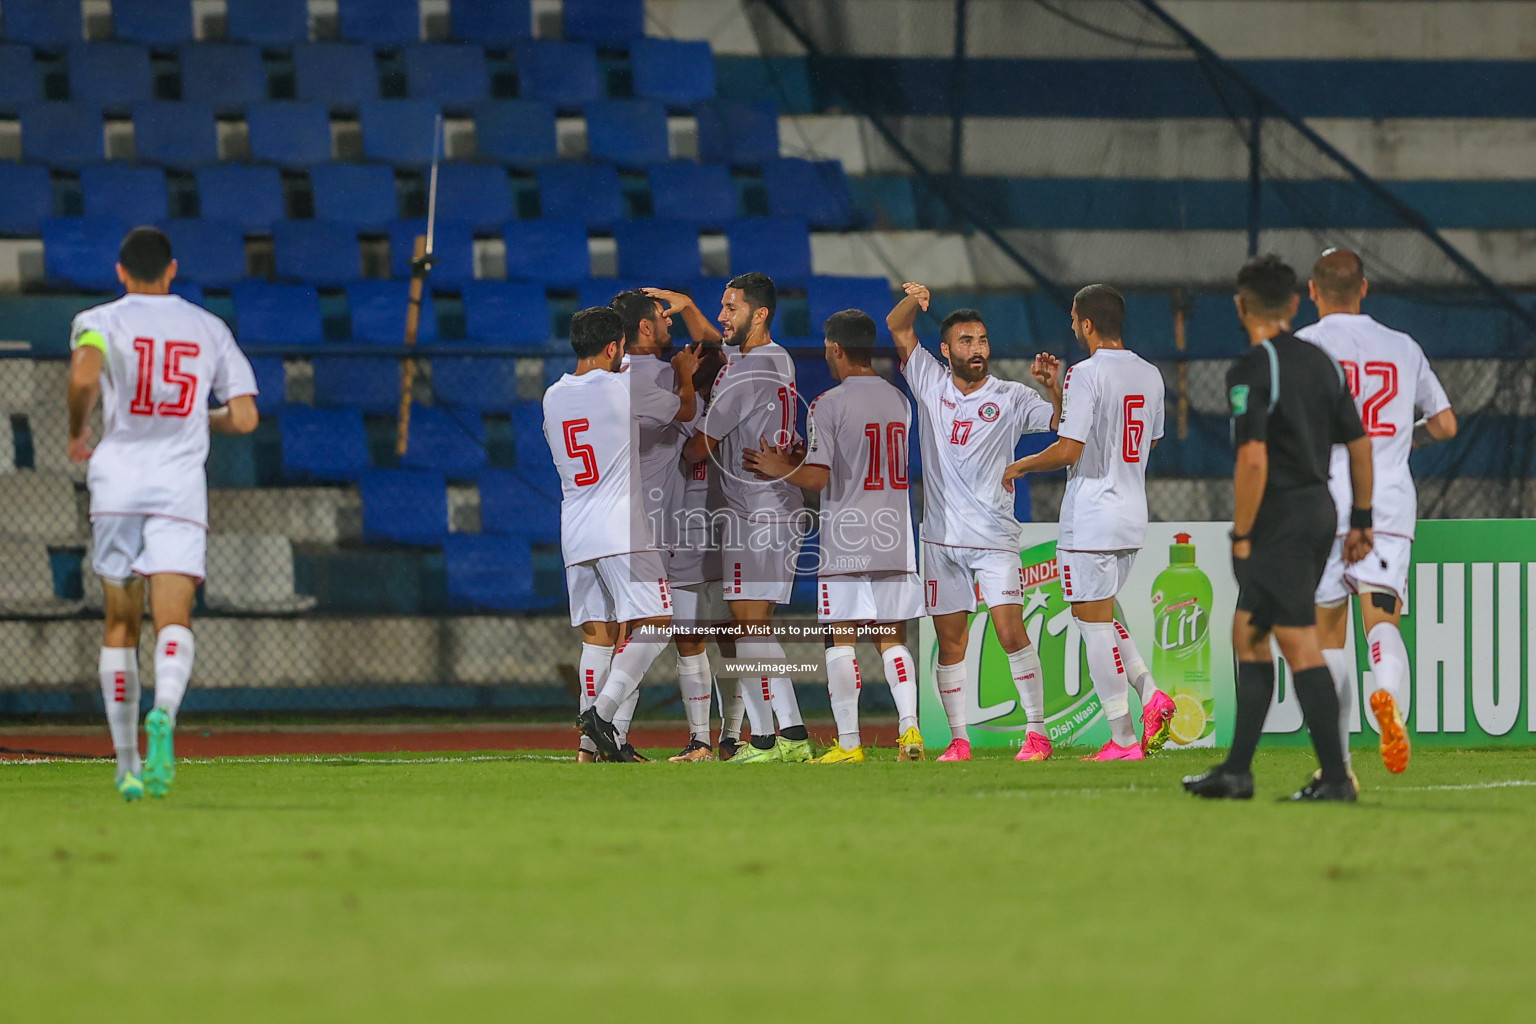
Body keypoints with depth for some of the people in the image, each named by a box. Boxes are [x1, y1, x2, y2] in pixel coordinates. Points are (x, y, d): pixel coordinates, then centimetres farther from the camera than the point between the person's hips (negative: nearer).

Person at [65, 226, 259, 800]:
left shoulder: (100, 322, 4)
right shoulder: (208, 329, 13)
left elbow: (84, 375, -18)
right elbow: (244, 418, 8)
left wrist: (77, 434, 0)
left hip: (117, 483, 0)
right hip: (181, 489, 0)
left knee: (120, 626, 11)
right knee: (173, 620, -10)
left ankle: (127, 764, 12)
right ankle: (164, 709, -42)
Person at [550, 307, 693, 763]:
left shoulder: (553, 397, 11)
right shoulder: (623, 390, -6)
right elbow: (684, 408, 9)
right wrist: (684, 372, 31)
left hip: (574, 536, 7)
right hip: (620, 533, -7)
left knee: (597, 634, 8)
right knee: (653, 624, -4)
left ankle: (593, 743, 3)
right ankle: (602, 711, -18)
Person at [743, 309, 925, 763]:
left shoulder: (828, 405, -9)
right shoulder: (899, 401, 11)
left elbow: (818, 477, -14)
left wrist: (778, 469, 3)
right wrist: (798, 462, 24)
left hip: (845, 542, -5)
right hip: (895, 538, 5)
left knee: (841, 640, 1)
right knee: (892, 638, 9)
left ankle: (848, 742, -1)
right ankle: (910, 729, -4)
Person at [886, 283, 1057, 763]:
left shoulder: (1011, 397, 2)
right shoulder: (932, 384, 9)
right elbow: (898, 327, 12)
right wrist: (914, 299, -9)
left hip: (994, 538, -3)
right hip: (942, 538, 3)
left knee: (1011, 632, -12)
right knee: (950, 642, 4)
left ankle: (1036, 733, -9)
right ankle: (959, 740, 9)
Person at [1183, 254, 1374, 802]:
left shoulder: (1251, 370, -13)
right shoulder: (1322, 362, 10)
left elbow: (1254, 459, -21)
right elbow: (1360, 444, 12)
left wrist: (1242, 536, -14)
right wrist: (1361, 521, 18)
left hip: (1279, 520, -8)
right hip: (1318, 509, 8)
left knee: (1301, 646, -6)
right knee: (1248, 635, 14)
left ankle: (1336, 777, -8)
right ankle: (1237, 772, 16)